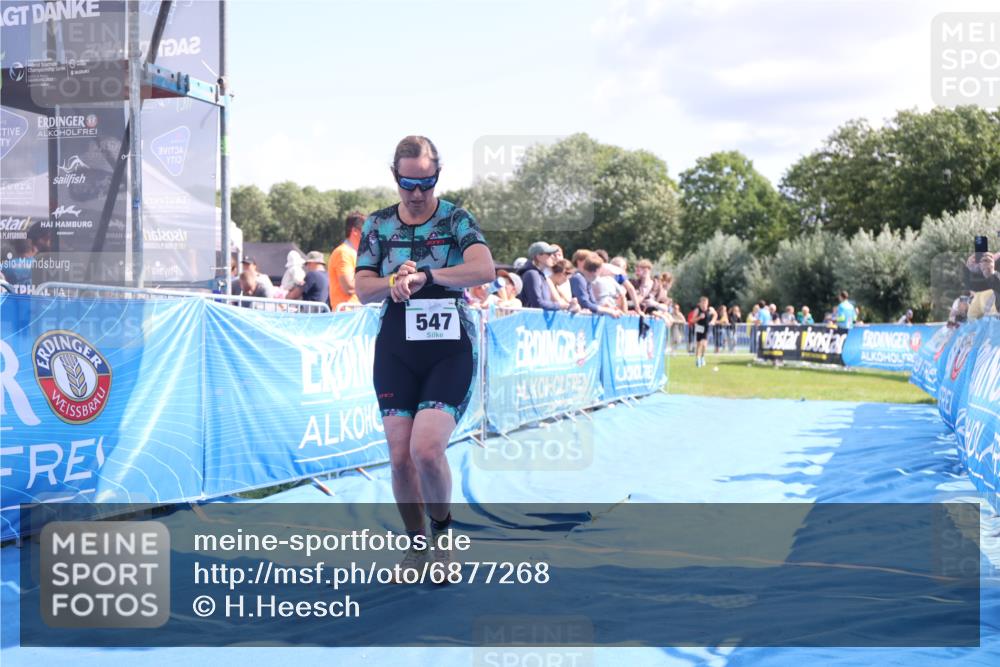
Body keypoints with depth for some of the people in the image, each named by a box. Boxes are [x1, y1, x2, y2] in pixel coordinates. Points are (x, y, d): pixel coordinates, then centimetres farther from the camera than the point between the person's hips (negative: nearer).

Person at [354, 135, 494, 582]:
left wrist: (425, 276, -29)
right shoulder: (378, 225, 8)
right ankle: (416, 546, 19)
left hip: (450, 349, -3)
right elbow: (362, 288, 3)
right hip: (396, 349, 3)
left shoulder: (456, 219, -1)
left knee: (426, 449, -18)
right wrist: (394, 282, -19)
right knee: (400, 456, 0)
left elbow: (484, 268, -19)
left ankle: (442, 532, 10)